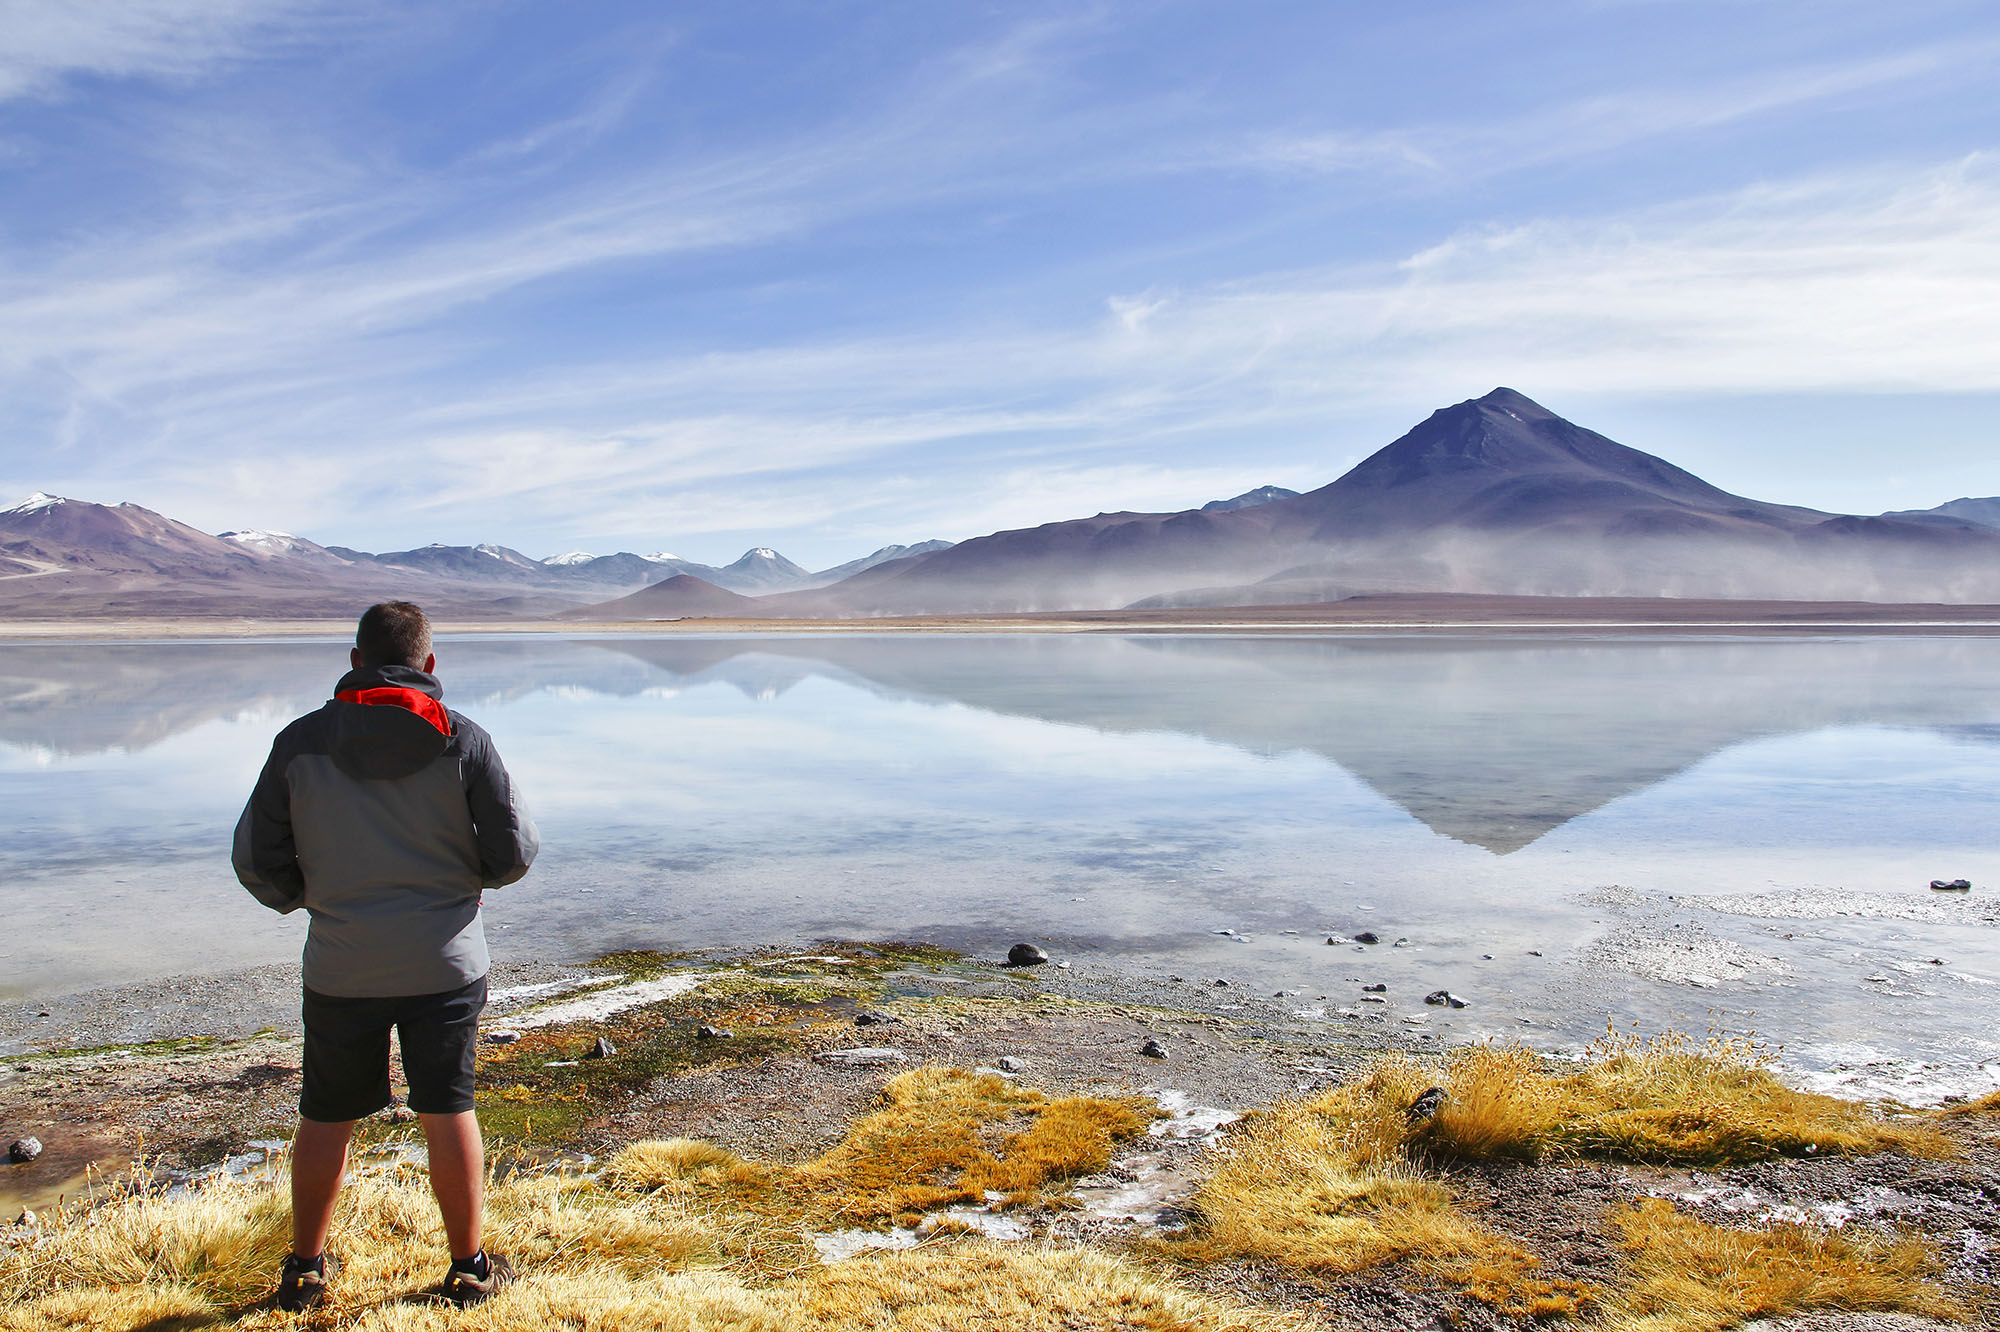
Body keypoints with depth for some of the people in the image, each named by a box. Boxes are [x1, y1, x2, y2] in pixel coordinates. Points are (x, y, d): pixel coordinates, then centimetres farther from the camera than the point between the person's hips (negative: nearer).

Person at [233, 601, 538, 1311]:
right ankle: (469, 1266, 21)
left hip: (341, 967, 1)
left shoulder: (300, 742, -4)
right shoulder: (463, 741, -8)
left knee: (326, 1117, 16)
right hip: (445, 963, -1)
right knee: (448, 1112, 10)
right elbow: (514, 853, -5)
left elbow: (255, 859, 2)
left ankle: (305, 1267, 31)